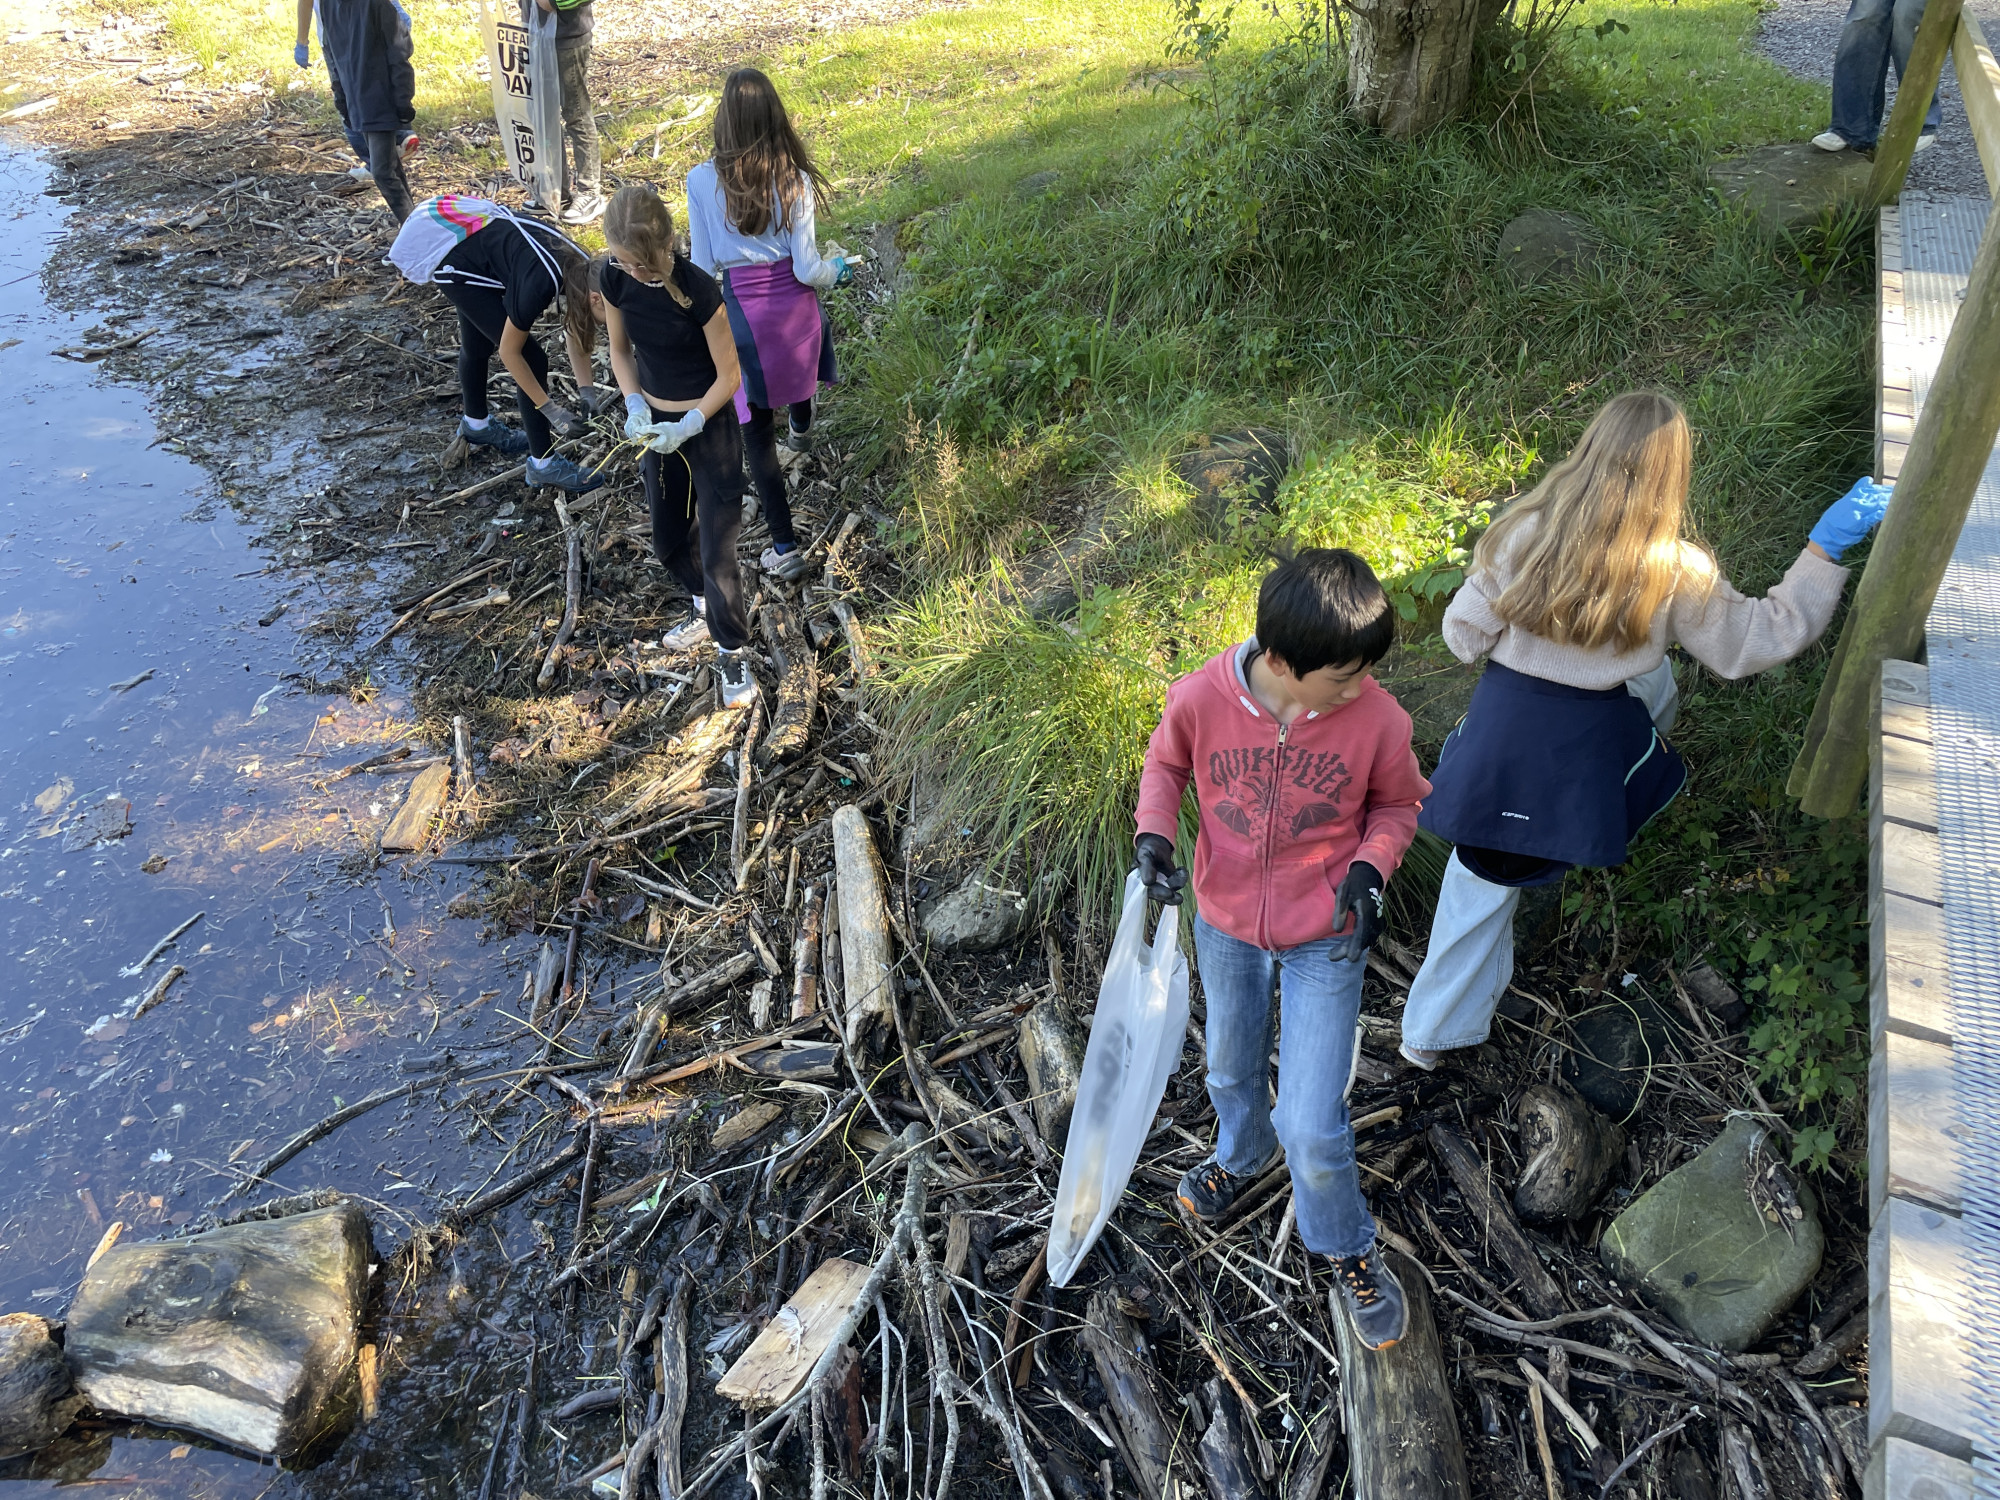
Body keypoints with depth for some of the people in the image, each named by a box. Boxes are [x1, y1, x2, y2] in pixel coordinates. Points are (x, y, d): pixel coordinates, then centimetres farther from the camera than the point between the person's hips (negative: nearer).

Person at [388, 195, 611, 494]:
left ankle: (475, 425, 51)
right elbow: (509, 352, -22)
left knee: (479, 344, 27)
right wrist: (551, 410, -18)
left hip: (478, 238, 8)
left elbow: (576, 330, 2)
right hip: (453, 264, -8)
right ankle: (544, 466, 2)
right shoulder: (540, 283, -34)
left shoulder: (582, 270, -13)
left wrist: (586, 389, -7)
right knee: (531, 360, -8)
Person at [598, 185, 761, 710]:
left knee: (716, 548, -2)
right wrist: (634, 405, -10)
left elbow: (729, 376, -16)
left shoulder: (698, 290, -25)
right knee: (669, 541, 19)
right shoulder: (614, 279, -10)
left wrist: (687, 428, -23)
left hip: (709, 426, -6)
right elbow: (621, 350, 6)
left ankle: (732, 651, 15)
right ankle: (703, 607, 46)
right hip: (654, 423, 6)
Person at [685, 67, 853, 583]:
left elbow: (702, 268, -8)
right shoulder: (794, 180, -12)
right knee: (795, 374, 36)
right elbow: (807, 269, -10)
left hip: (742, 310, -2)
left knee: (759, 431, 6)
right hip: (795, 303, 2)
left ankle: (785, 547, 7)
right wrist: (836, 270, 11)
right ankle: (800, 435, 70)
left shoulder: (703, 181, -13)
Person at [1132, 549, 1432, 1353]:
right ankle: (1241, 1152, 62)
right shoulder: (1202, 698, -23)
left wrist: (1370, 866, -20)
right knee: (1232, 1069, 27)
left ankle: (1347, 1251, 29)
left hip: (1324, 939, -2)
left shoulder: (1377, 718, -23)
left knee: (1313, 1126, -2)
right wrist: (1154, 831, -17)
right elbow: (1165, 762, 0)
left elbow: (1397, 804, -2)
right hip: (1224, 924, 2)